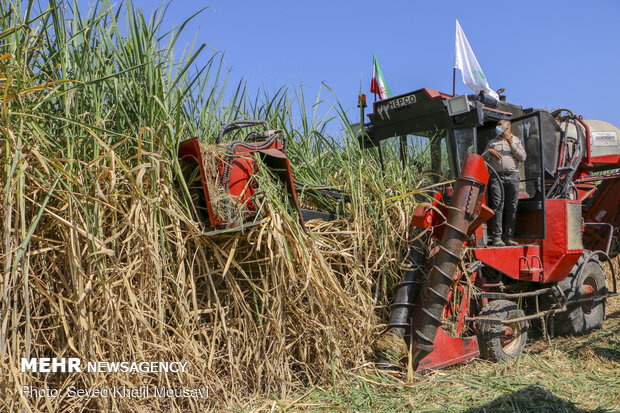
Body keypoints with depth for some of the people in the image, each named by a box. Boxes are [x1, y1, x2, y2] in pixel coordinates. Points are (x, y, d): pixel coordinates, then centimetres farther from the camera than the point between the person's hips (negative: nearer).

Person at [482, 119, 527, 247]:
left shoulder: (517, 141, 19)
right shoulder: (492, 142, 23)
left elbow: (522, 157, 4)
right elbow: (482, 159, 19)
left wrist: (511, 144, -2)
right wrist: (489, 151, -1)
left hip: (512, 176, 0)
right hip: (496, 176, 0)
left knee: (512, 207, -2)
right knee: (498, 206, -9)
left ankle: (508, 237, 2)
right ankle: (497, 237, -10)